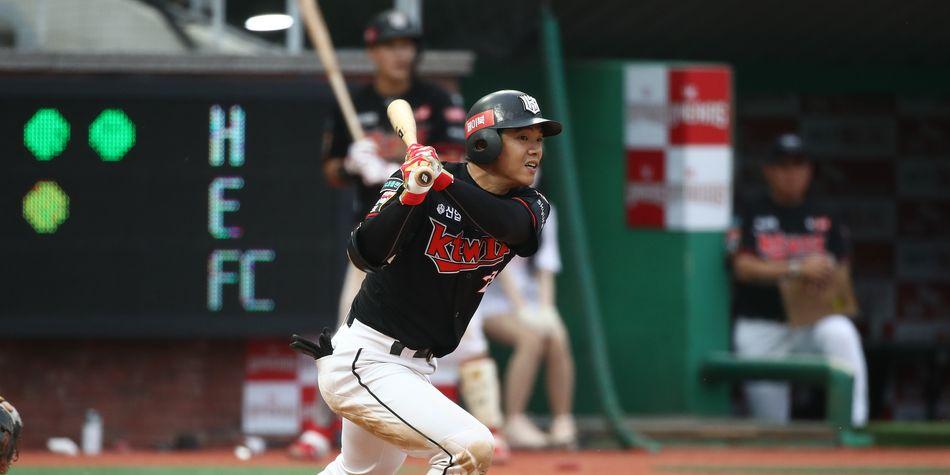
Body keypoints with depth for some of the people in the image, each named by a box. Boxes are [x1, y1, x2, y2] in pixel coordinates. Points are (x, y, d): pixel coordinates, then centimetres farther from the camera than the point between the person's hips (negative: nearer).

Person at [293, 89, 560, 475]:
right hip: (363, 360, -8)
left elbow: (510, 224, -25)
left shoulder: (530, 207, 1)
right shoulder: (414, 181, -14)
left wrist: (444, 180, -37)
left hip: (416, 369, 8)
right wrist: (411, 194, -41)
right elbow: (365, 255, -27)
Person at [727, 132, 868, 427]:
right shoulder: (751, 216, 3)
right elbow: (744, 268, -11)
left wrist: (826, 273, -20)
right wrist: (797, 269, -24)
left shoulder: (824, 219, 10)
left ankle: (853, 422, -36)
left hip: (813, 321, 0)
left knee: (841, 334, -33)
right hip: (761, 325, 0)